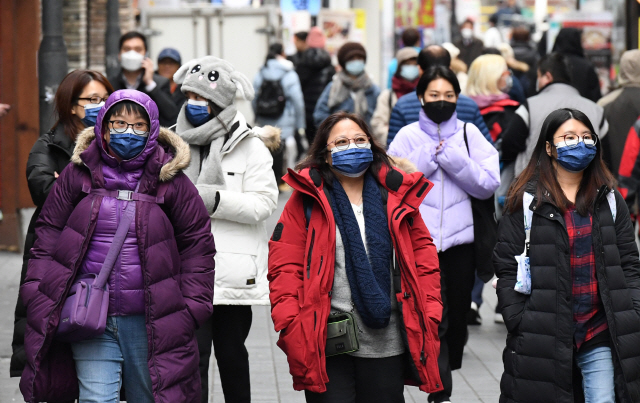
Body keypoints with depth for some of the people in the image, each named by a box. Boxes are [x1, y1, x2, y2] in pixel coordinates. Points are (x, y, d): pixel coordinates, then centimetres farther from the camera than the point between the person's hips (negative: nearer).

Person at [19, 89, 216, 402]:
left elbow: (197, 244, 7)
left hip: (149, 320, 0)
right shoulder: (78, 174, 5)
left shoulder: (170, 179, 3)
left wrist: (192, 305, 1)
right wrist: (38, 294, 3)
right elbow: (48, 235, 11)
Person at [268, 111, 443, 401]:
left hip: (386, 342, 3)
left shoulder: (397, 197, 10)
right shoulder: (307, 200, 2)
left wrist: (429, 316, 2)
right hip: (324, 345, -3)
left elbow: (424, 258, 12)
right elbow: (285, 266, -2)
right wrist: (291, 326, -12)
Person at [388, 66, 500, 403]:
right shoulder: (408, 136, 3)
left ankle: (448, 369, 27)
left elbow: (488, 184, -3)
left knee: (458, 315, 10)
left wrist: (452, 157, -12)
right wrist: (429, 157, -13)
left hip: (461, 239, 2)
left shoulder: (468, 134, 6)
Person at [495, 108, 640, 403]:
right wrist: (517, 324, -9)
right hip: (545, 332, -2)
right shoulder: (527, 201, 1)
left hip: (602, 333, 2)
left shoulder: (609, 200, 12)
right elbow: (507, 269, -1)